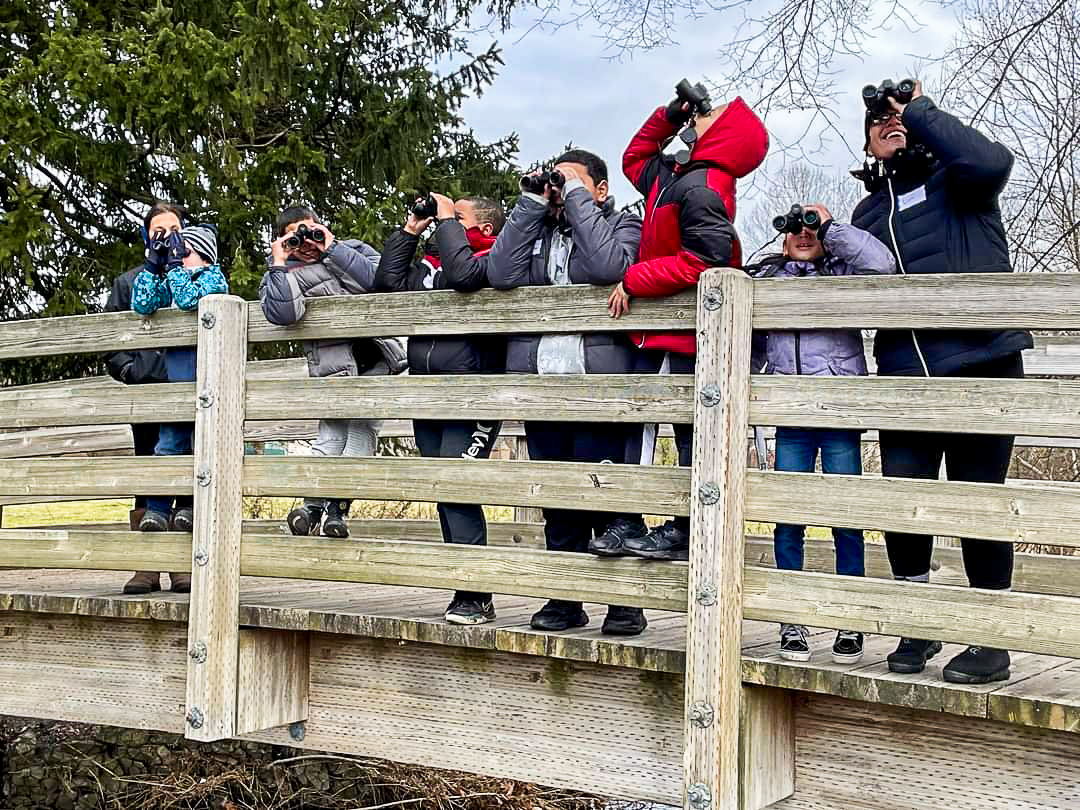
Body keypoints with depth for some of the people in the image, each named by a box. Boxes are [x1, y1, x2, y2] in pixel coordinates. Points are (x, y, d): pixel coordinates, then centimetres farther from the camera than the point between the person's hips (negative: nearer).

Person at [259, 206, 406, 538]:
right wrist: (279, 263, -8)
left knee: (363, 426, -7)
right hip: (332, 364, -2)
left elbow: (376, 279, -9)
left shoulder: (353, 250, 15)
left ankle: (337, 507, -2)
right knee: (333, 428, -15)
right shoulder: (282, 272, 9)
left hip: (374, 358, 2)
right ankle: (313, 504, -3)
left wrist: (332, 248, -5)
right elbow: (282, 313, -14)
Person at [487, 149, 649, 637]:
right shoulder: (537, 228, 18)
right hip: (541, 379, 5)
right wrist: (534, 202, 1)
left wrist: (577, 197, -7)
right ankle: (565, 599, 19)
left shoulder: (623, 225, 7)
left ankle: (625, 600, 4)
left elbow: (607, 266, -16)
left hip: (599, 380, -5)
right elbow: (502, 275, 0)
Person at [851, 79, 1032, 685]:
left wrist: (921, 112, -10)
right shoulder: (869, 211, 21)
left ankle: (992, 640, 12)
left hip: (981, 366, -5)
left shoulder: (952, 180, 3)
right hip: (906, 375, 5)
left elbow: (991, 161, -20)